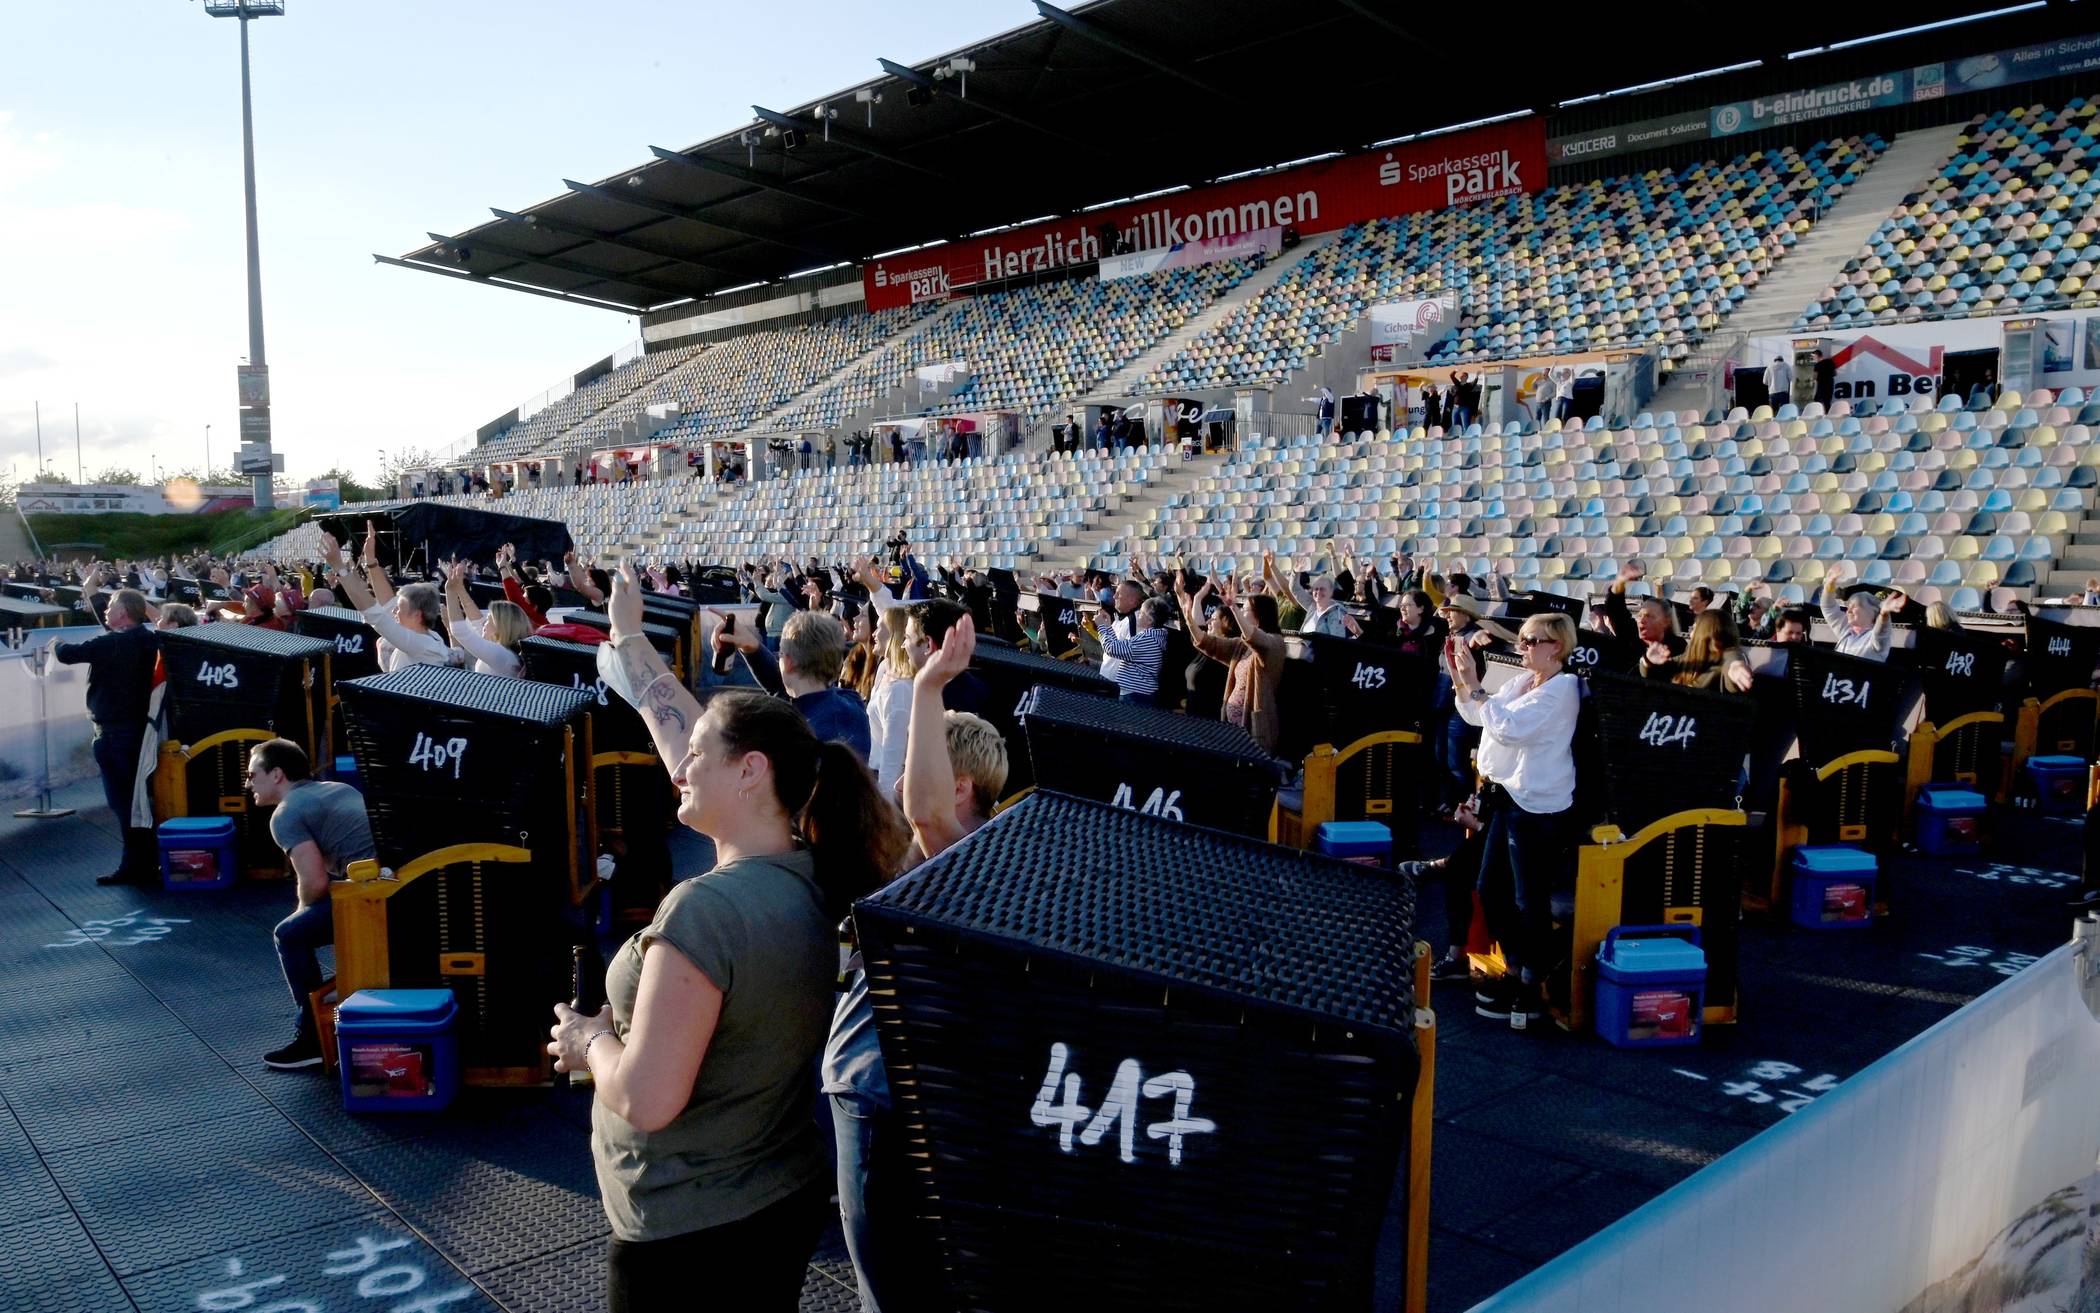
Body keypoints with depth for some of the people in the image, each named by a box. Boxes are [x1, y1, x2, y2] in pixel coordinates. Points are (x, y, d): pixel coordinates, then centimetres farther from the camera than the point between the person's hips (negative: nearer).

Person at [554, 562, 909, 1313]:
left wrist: (591, 1038, -8)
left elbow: (645, 1100, -28)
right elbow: (688, 731, 7)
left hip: (685, 1229, -7)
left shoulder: (706, 907, -28)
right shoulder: (810, 874, -5)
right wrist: (629, 638, 16)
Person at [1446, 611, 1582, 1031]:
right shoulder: (1522, 681, 12)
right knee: (1491, 891, 16)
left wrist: (1474, 686, -19)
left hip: (1537, 807, -9)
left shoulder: (1561, 689, -14)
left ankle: (1533, 991, 10)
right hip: (1506, 798, 9)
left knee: (1530, 902, -2)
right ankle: (1516, 972, 30)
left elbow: (1507, 726, -24)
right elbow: (1476, 716, 18)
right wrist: (1459, 679, 6)